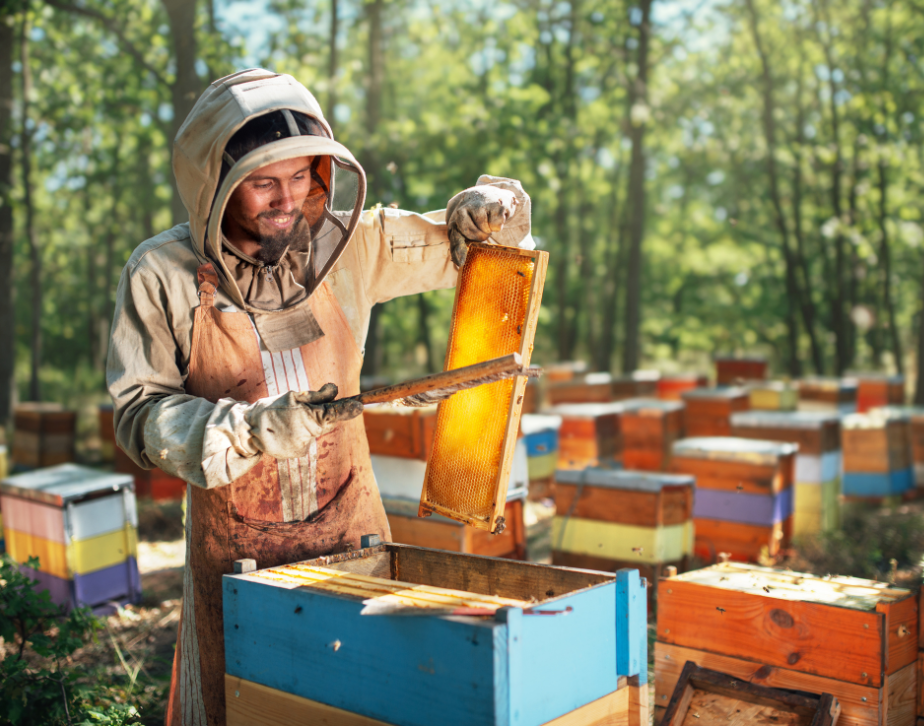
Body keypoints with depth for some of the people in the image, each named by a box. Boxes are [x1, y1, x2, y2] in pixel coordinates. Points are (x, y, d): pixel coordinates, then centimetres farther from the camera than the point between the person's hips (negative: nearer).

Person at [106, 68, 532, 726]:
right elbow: (140, 415, -11)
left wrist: (484, 211, -13)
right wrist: (253, 429, -25)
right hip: (236, 548, -2)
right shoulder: (163, 274, -10)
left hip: (351, 529, 2)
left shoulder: (351, 244, -4)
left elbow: (456, 247, 10)